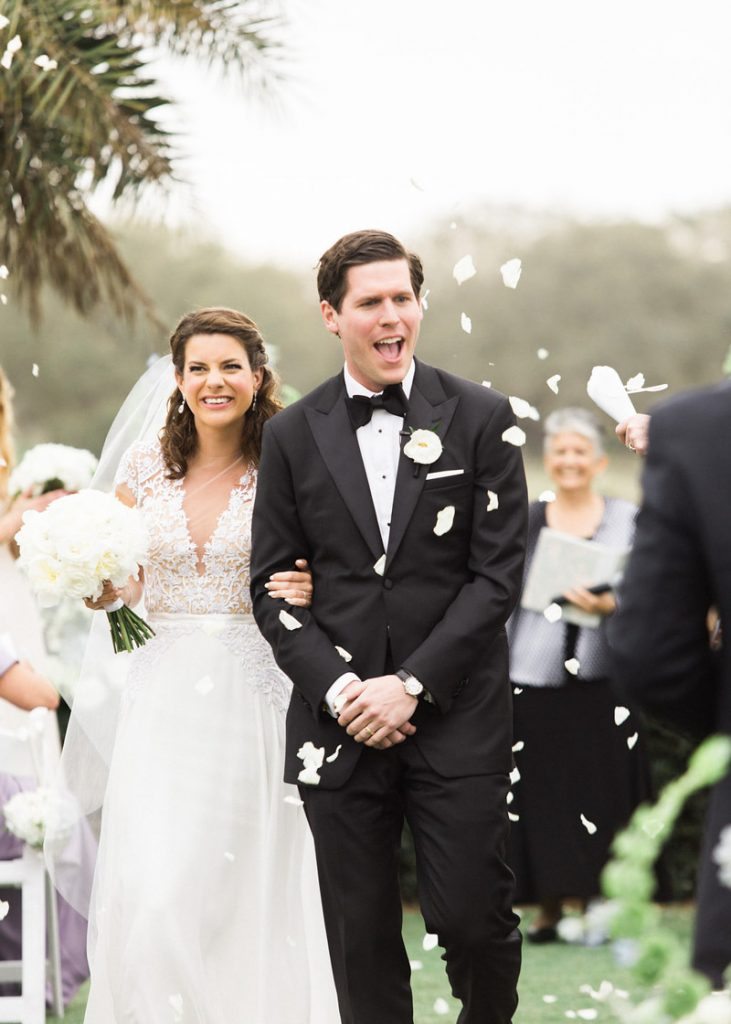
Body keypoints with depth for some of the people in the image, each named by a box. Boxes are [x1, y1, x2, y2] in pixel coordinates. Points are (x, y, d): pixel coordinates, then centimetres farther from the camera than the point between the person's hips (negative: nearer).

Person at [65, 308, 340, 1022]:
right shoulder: (146, 463, 6)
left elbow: (314, 575, 6)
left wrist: (309, 591, -16)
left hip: (254, 692, -2)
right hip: (163, 695, 2)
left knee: (248, 894, 2)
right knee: (151, 892, -8)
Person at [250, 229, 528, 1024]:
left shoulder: (481, 419, 1)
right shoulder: (293, 435, 7)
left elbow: (497, 572, -3)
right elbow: (271, 586, 6)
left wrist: (412, 685, -10)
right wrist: (338, 689, -8)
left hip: (455, 716, -1)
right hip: (338, 722, 2)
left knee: (470, 918, -2)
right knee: (361, 934, 5)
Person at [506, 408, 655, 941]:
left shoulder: (627, 520, 6)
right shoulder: (523, 523, 10)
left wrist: (609, 604, -16)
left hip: (603, 676, -1)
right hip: (536, 677, 1)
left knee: (601, 792, -2)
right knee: (541, 792, -1)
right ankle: (549, 909, 6)